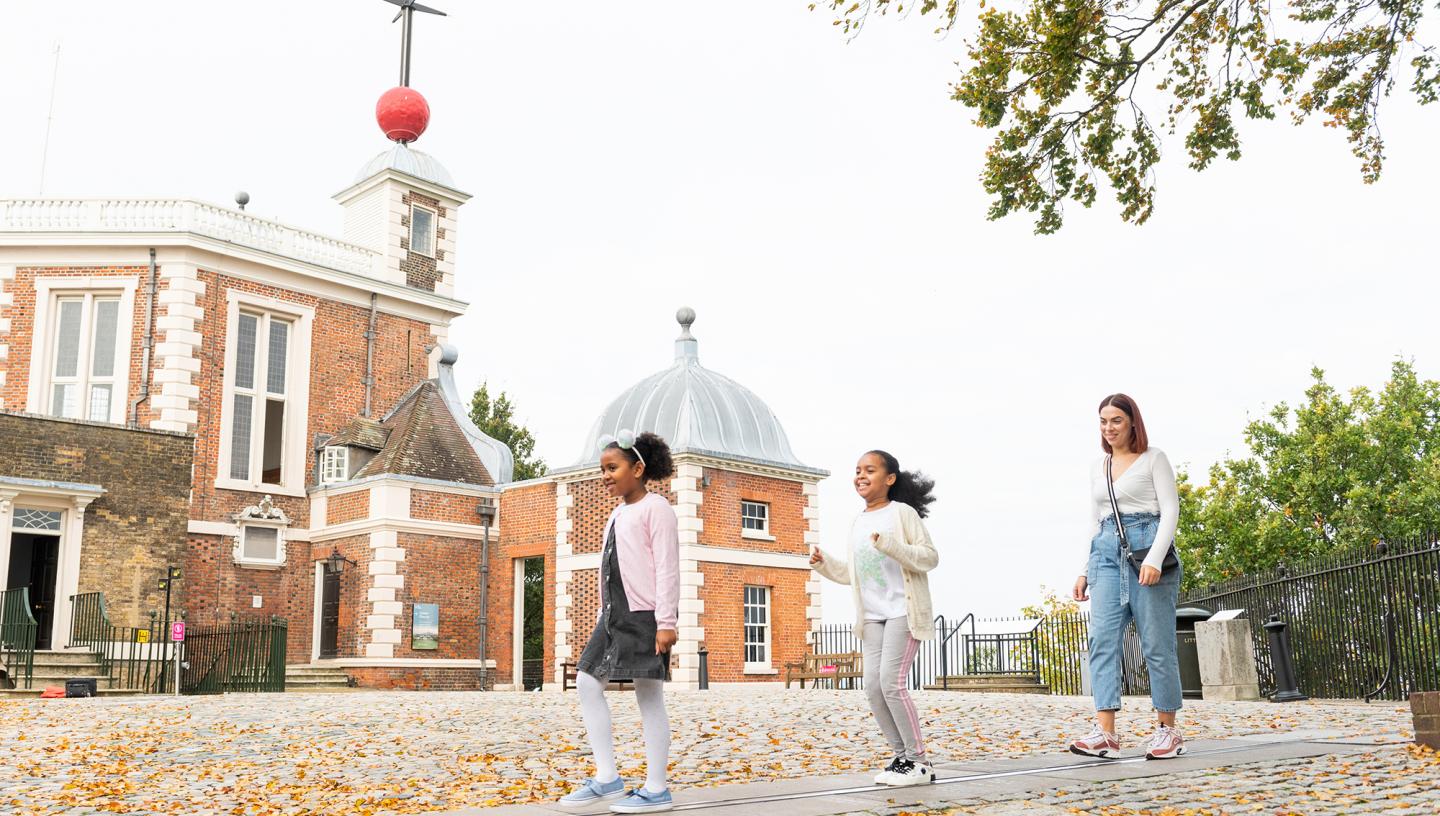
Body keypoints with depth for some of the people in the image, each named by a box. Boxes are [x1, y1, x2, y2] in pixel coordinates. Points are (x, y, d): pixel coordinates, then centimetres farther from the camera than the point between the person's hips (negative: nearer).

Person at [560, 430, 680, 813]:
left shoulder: (655, 507, -6)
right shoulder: (618, 514, 19)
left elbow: (667, 567, -13)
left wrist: (666, 621, -19)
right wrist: (605, 618, 19)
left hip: (645, 615, -9)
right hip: (614, 615, 9)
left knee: (649, 695, -5)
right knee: (588, 684, 3)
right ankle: (607, 778, 7)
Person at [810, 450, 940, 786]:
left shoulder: (903, 512, -4)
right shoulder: (857, 523, 14)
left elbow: (930, 557, -10)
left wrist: (890, 546, -23)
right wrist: (825, 563, 5)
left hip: (903, 612, -7)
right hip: (872, 617, 7)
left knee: (891, 682, -14)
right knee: (873, 686, 0)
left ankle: (919, 761, -2)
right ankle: (902, 756, 12)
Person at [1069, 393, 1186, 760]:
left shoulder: (1153, 458, 3)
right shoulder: (1098, 468, 19)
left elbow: (1170, 510, -4)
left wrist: (1155, 559, -17)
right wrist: (1085, 570, 15)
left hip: (1146, 549, -5)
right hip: (1106, 553, 5)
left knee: (1157, 644, -2)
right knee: (1103, 639, -9)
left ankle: (1168, 730, 10)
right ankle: (1105, 733, -14)